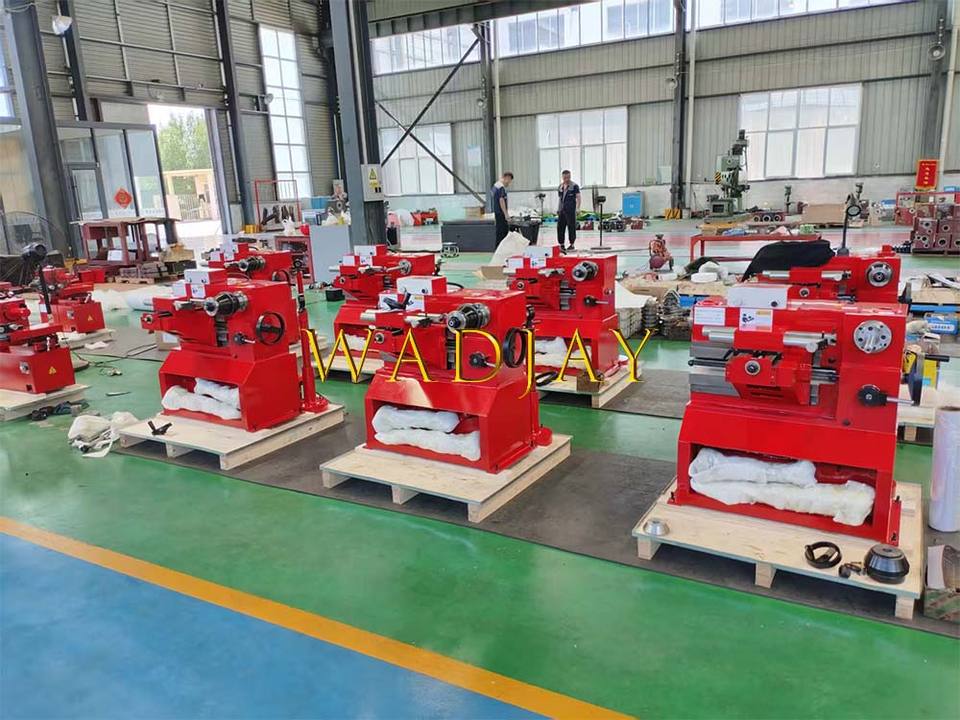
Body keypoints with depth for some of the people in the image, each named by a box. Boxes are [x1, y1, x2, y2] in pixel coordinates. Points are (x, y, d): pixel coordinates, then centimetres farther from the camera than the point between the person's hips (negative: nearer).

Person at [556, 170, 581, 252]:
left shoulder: (574, 186, -3)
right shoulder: (560, 186, 14)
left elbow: (578, 197, -7)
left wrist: (577, 208, -17)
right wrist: (558, 209, 16)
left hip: (571, 210, -5)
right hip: (562, 210, 5)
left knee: (571, 227, -1)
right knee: (560, 227, 2)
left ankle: (572, 244, 8)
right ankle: (561, 244, 10)